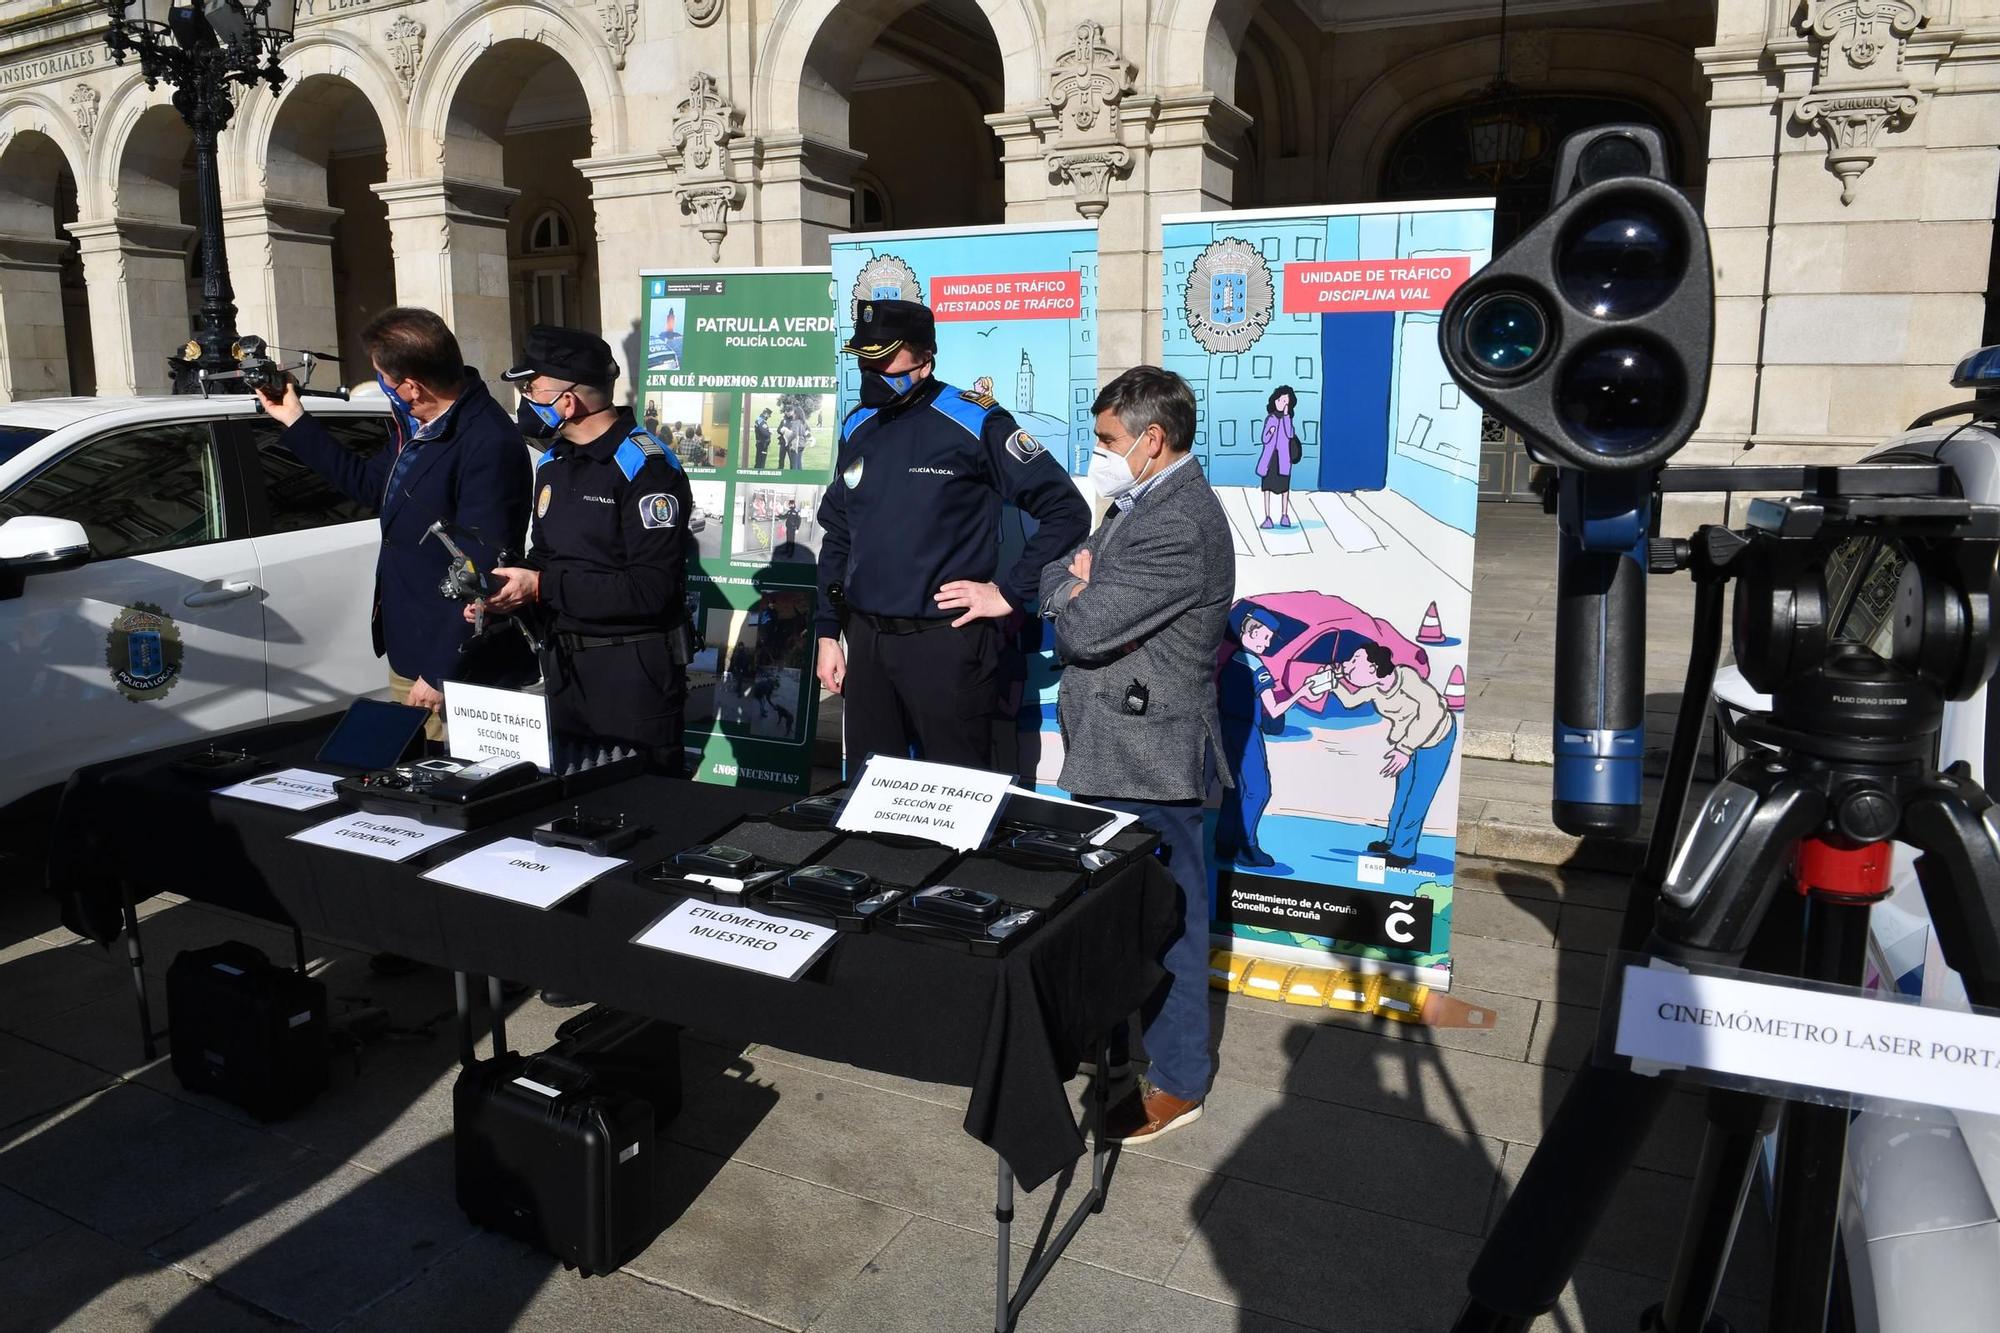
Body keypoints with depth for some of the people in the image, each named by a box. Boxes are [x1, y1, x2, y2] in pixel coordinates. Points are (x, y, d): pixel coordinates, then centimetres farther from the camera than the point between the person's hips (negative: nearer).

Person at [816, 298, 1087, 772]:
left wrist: (1010, 592, -11)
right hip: (866, 639, 6)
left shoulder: (975, 423, -10)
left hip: (946, 641, -6)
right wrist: (827, 632, 14)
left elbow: (1067, 512, -9)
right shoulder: (858, 427, 9)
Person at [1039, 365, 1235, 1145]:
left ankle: (1176, 1082, 18)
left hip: (1147, 758, -10)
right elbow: (1061, 573, 14)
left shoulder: (1180, 527, -22)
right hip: (1111, 749, 10)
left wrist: (1069, 589, -3)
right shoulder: (1141, 504, 12)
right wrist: (1076, 580, -8)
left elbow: (1087, 628, -24)